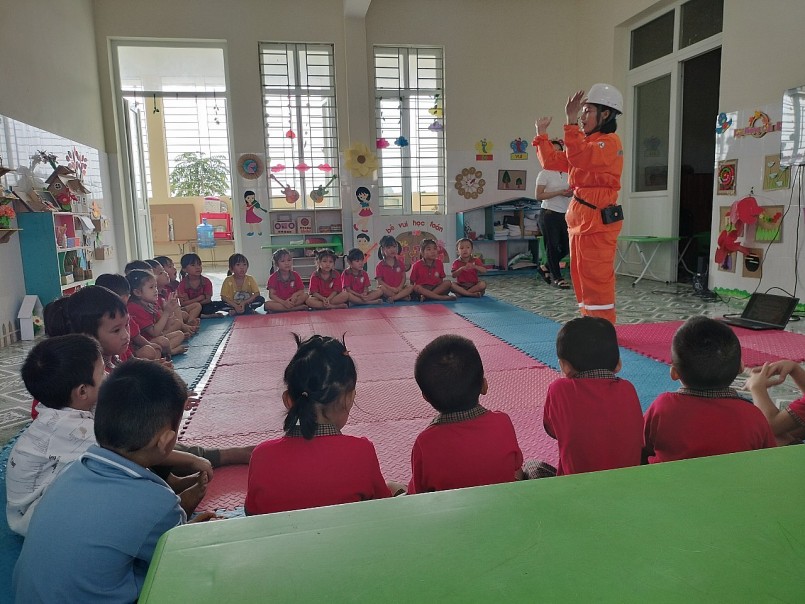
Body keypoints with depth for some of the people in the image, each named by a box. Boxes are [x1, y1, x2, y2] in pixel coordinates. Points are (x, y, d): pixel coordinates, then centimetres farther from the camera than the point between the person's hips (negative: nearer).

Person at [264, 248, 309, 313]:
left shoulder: (295, 275, 3)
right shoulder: (273, 277, -5)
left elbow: (301, 290, 1)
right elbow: (271, 295, -12)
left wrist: (295, 294, -24)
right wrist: (283, 302, -28)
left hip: (293, 300, 2)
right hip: (279, 301, -2)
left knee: (305, 295, -23)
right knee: (267, 304, -33)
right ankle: (296, 308, -37)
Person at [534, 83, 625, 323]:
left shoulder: (609, 141, -8)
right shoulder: (589, 143, 21)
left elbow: (579, 158, -27)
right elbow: (552, 161, 22)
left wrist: (571, 121, -26)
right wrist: (542, 134, 19)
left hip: (597, 220, -10)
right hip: (579, 218, 10)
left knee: (597, 278, -8)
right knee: (581, 277, 14)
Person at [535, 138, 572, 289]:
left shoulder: (568, 172, 10)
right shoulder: (545, 173, -6)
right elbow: (538, 196, -12)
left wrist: (571, 193, -4)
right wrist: (559, 193, -18)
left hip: (564, 214, 6)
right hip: (549, 214, -6)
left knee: (566, 246, 5)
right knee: (552, 246, -1)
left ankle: (546, 268, 25)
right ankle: (557, 278, 9)